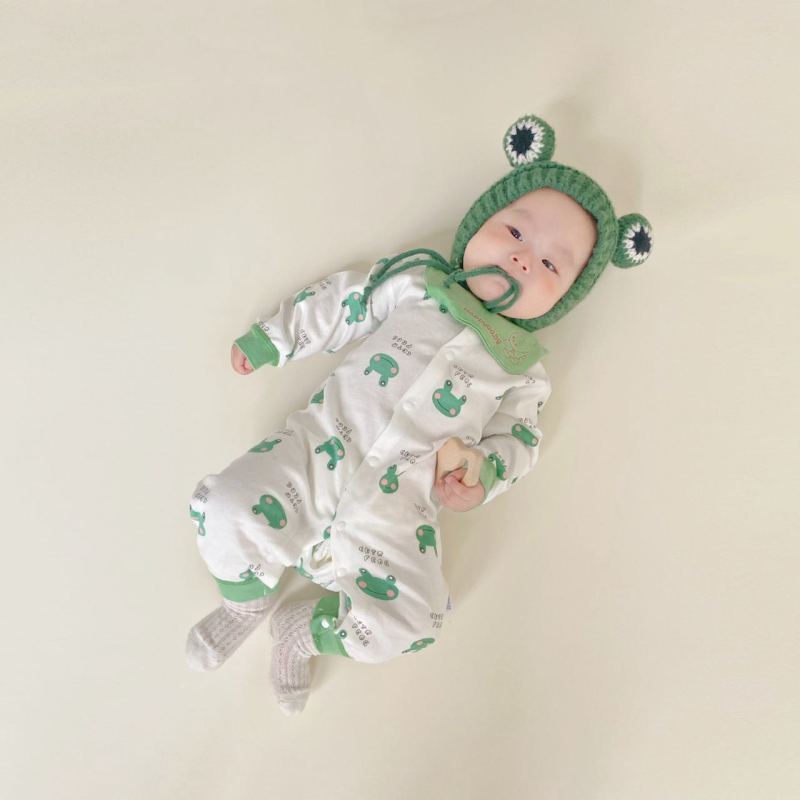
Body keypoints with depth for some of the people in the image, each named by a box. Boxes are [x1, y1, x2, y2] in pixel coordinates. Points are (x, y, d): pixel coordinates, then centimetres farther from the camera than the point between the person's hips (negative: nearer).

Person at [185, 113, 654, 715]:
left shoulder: (524, 368, 11)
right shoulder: (416, 282, 11)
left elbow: (517, 438, 11)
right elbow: (340, 304, 16)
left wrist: (485, 476, -10)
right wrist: (268, 339, 18)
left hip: (395, 509, 0)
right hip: (320, 450, 1)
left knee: (409, 624, -16)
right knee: (225, 511, -17)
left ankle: (305, 631, 15)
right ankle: (248, 602, 18)